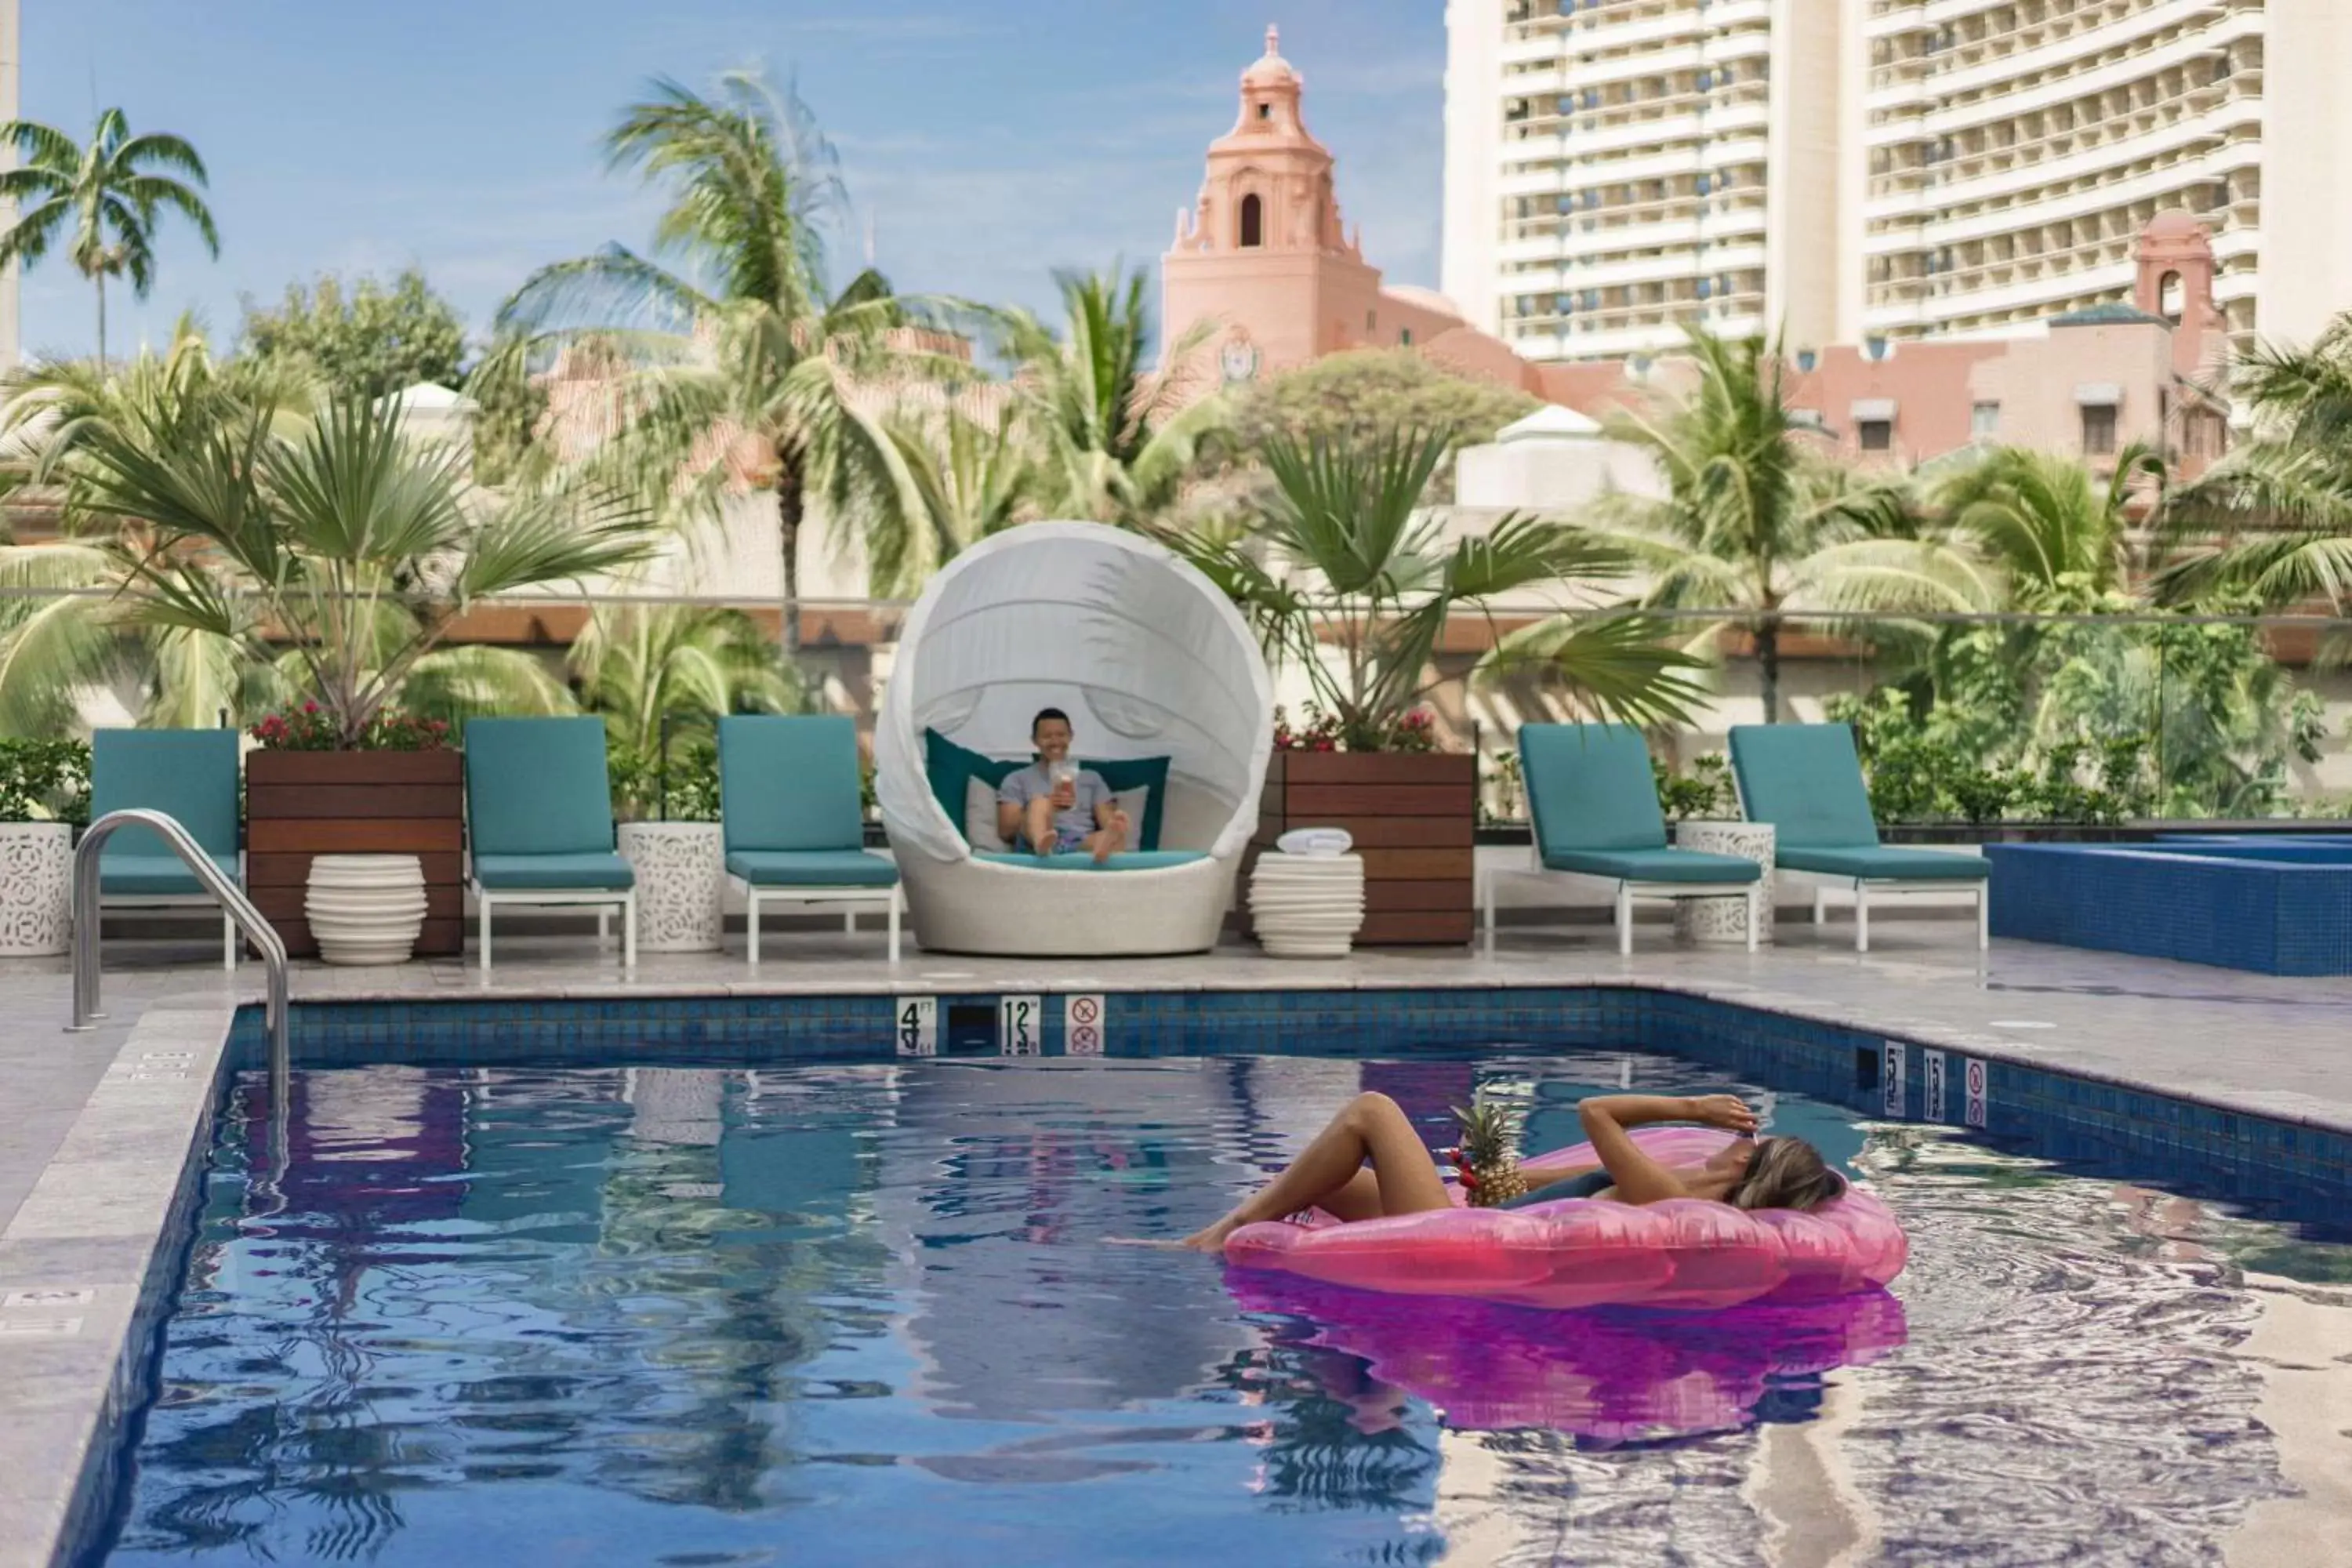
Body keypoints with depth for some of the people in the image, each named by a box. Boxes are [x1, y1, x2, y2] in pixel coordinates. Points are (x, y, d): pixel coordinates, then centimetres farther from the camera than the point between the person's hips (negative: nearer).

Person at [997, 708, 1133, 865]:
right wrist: (1047, 806, -8)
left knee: (1117, 833, -31)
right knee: (1039, 803, -32)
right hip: (1035, 844, -2)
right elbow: (1005, 830, 8)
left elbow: (1107, 821, 15)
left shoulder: (1091, 778, 29)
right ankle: (1041, 842, -68)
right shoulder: (1017, 780, 21)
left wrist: (1116, 822, -12)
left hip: (1082, 845, 2)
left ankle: (1103, 847, -71)